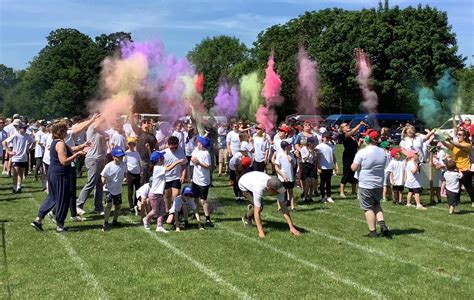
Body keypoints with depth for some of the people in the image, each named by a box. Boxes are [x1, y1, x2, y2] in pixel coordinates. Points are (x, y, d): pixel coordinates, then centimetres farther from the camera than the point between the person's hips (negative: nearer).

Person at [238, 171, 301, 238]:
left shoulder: (276, 186, -31)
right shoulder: (259, 188, -47)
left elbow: (283, 207, -27)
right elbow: (257, 212, -43)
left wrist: (292, 227, -30)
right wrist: (261, 231, -45)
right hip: (243, 183, -5)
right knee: (259, 207, -18)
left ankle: (251, 207, 39)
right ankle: (247, 218, 10)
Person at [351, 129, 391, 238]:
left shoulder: (362, 152, -15)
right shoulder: (382, 152, 3)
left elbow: (354, 168, -15)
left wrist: (353, 164, 5)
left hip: (365, 185, -5)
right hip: (379, 184, 5)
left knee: (368, 208, 4)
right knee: (377, 205, 21)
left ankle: (372, 231, 5)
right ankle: (382, 224, 3)